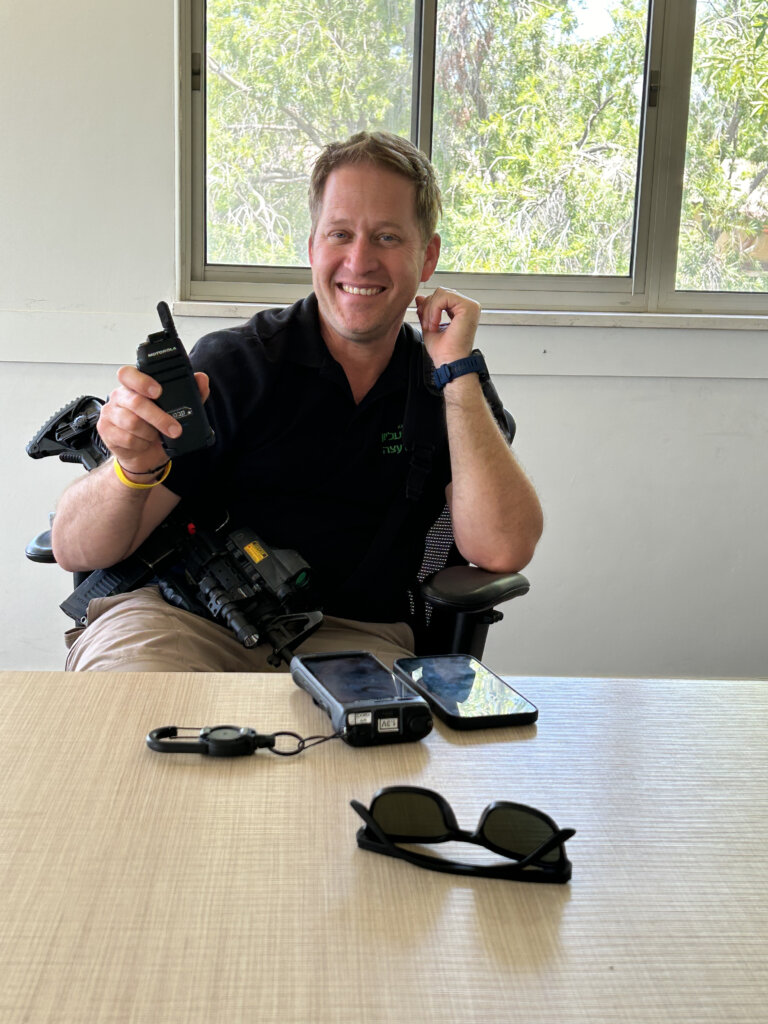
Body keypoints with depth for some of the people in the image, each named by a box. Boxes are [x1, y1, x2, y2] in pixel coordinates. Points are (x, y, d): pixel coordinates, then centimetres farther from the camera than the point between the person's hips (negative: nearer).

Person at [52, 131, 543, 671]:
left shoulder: (450, 385, 8)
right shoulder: (234, 363, -1)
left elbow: (503, 551, -9)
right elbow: (75, 551, -4)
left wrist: (456, 370, -8)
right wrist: (135, 469, -28)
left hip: (352, 637, 2)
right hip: (189, 620, -1)